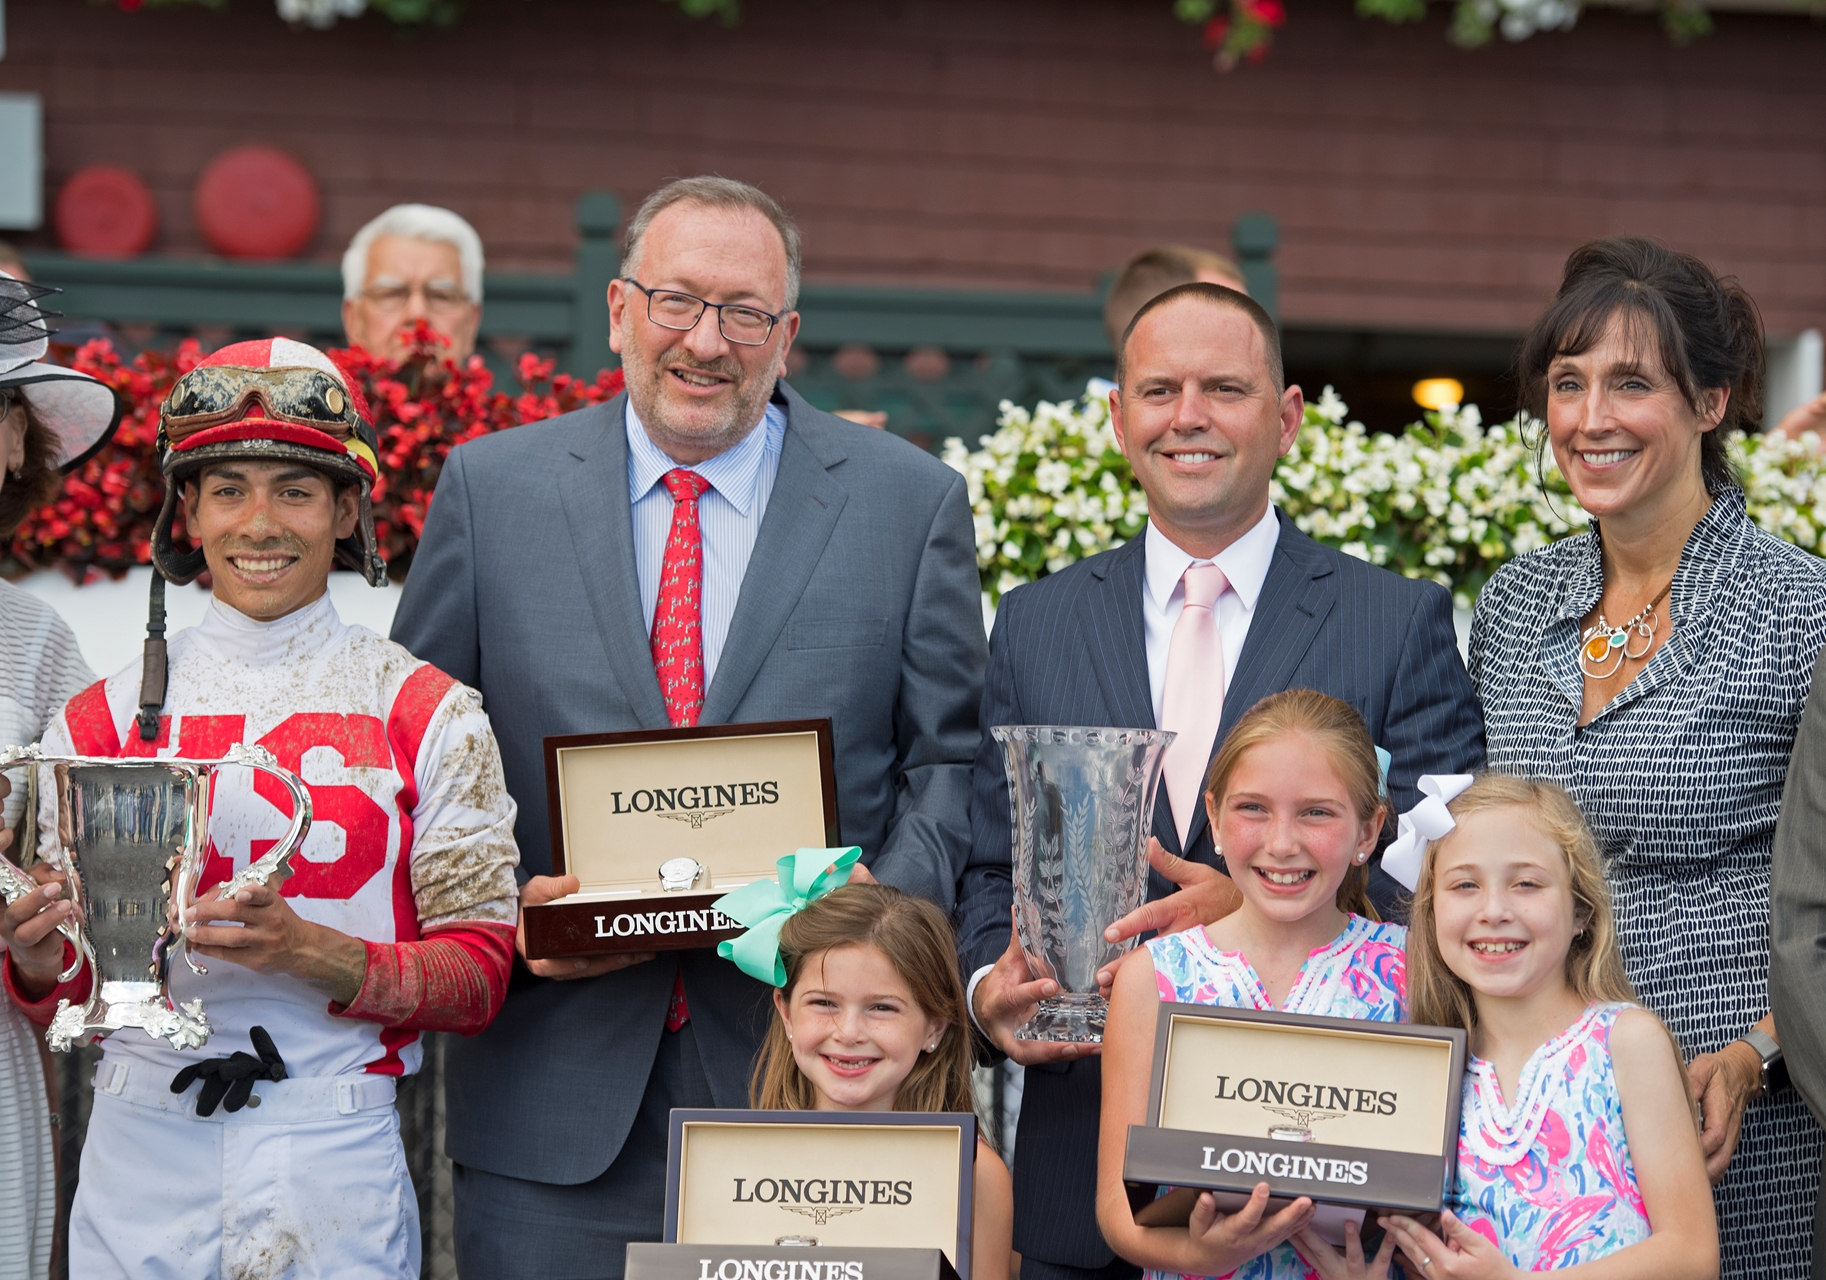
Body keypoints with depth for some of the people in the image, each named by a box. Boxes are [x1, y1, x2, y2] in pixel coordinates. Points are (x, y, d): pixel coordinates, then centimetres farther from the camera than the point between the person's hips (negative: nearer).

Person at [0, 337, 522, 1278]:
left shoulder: (426, 716, 0)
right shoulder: (102, 722, 6)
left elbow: (479, 978, -3)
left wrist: (311, 953, -19)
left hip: (335, 1164, -1)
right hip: (138, 1158, 2)